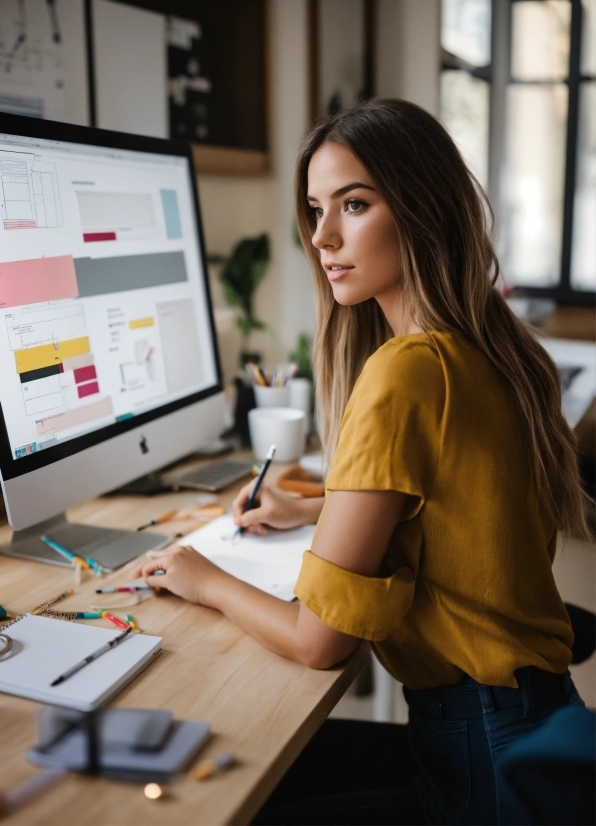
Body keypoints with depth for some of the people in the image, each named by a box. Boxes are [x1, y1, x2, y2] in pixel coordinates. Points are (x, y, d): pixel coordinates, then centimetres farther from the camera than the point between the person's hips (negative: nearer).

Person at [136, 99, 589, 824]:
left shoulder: (405, 371, -25)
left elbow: (320, 636, -21)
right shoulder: (481, 347, 2)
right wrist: (312, 510, 18)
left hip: (485, 761, -8)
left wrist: (204, 581, -4)